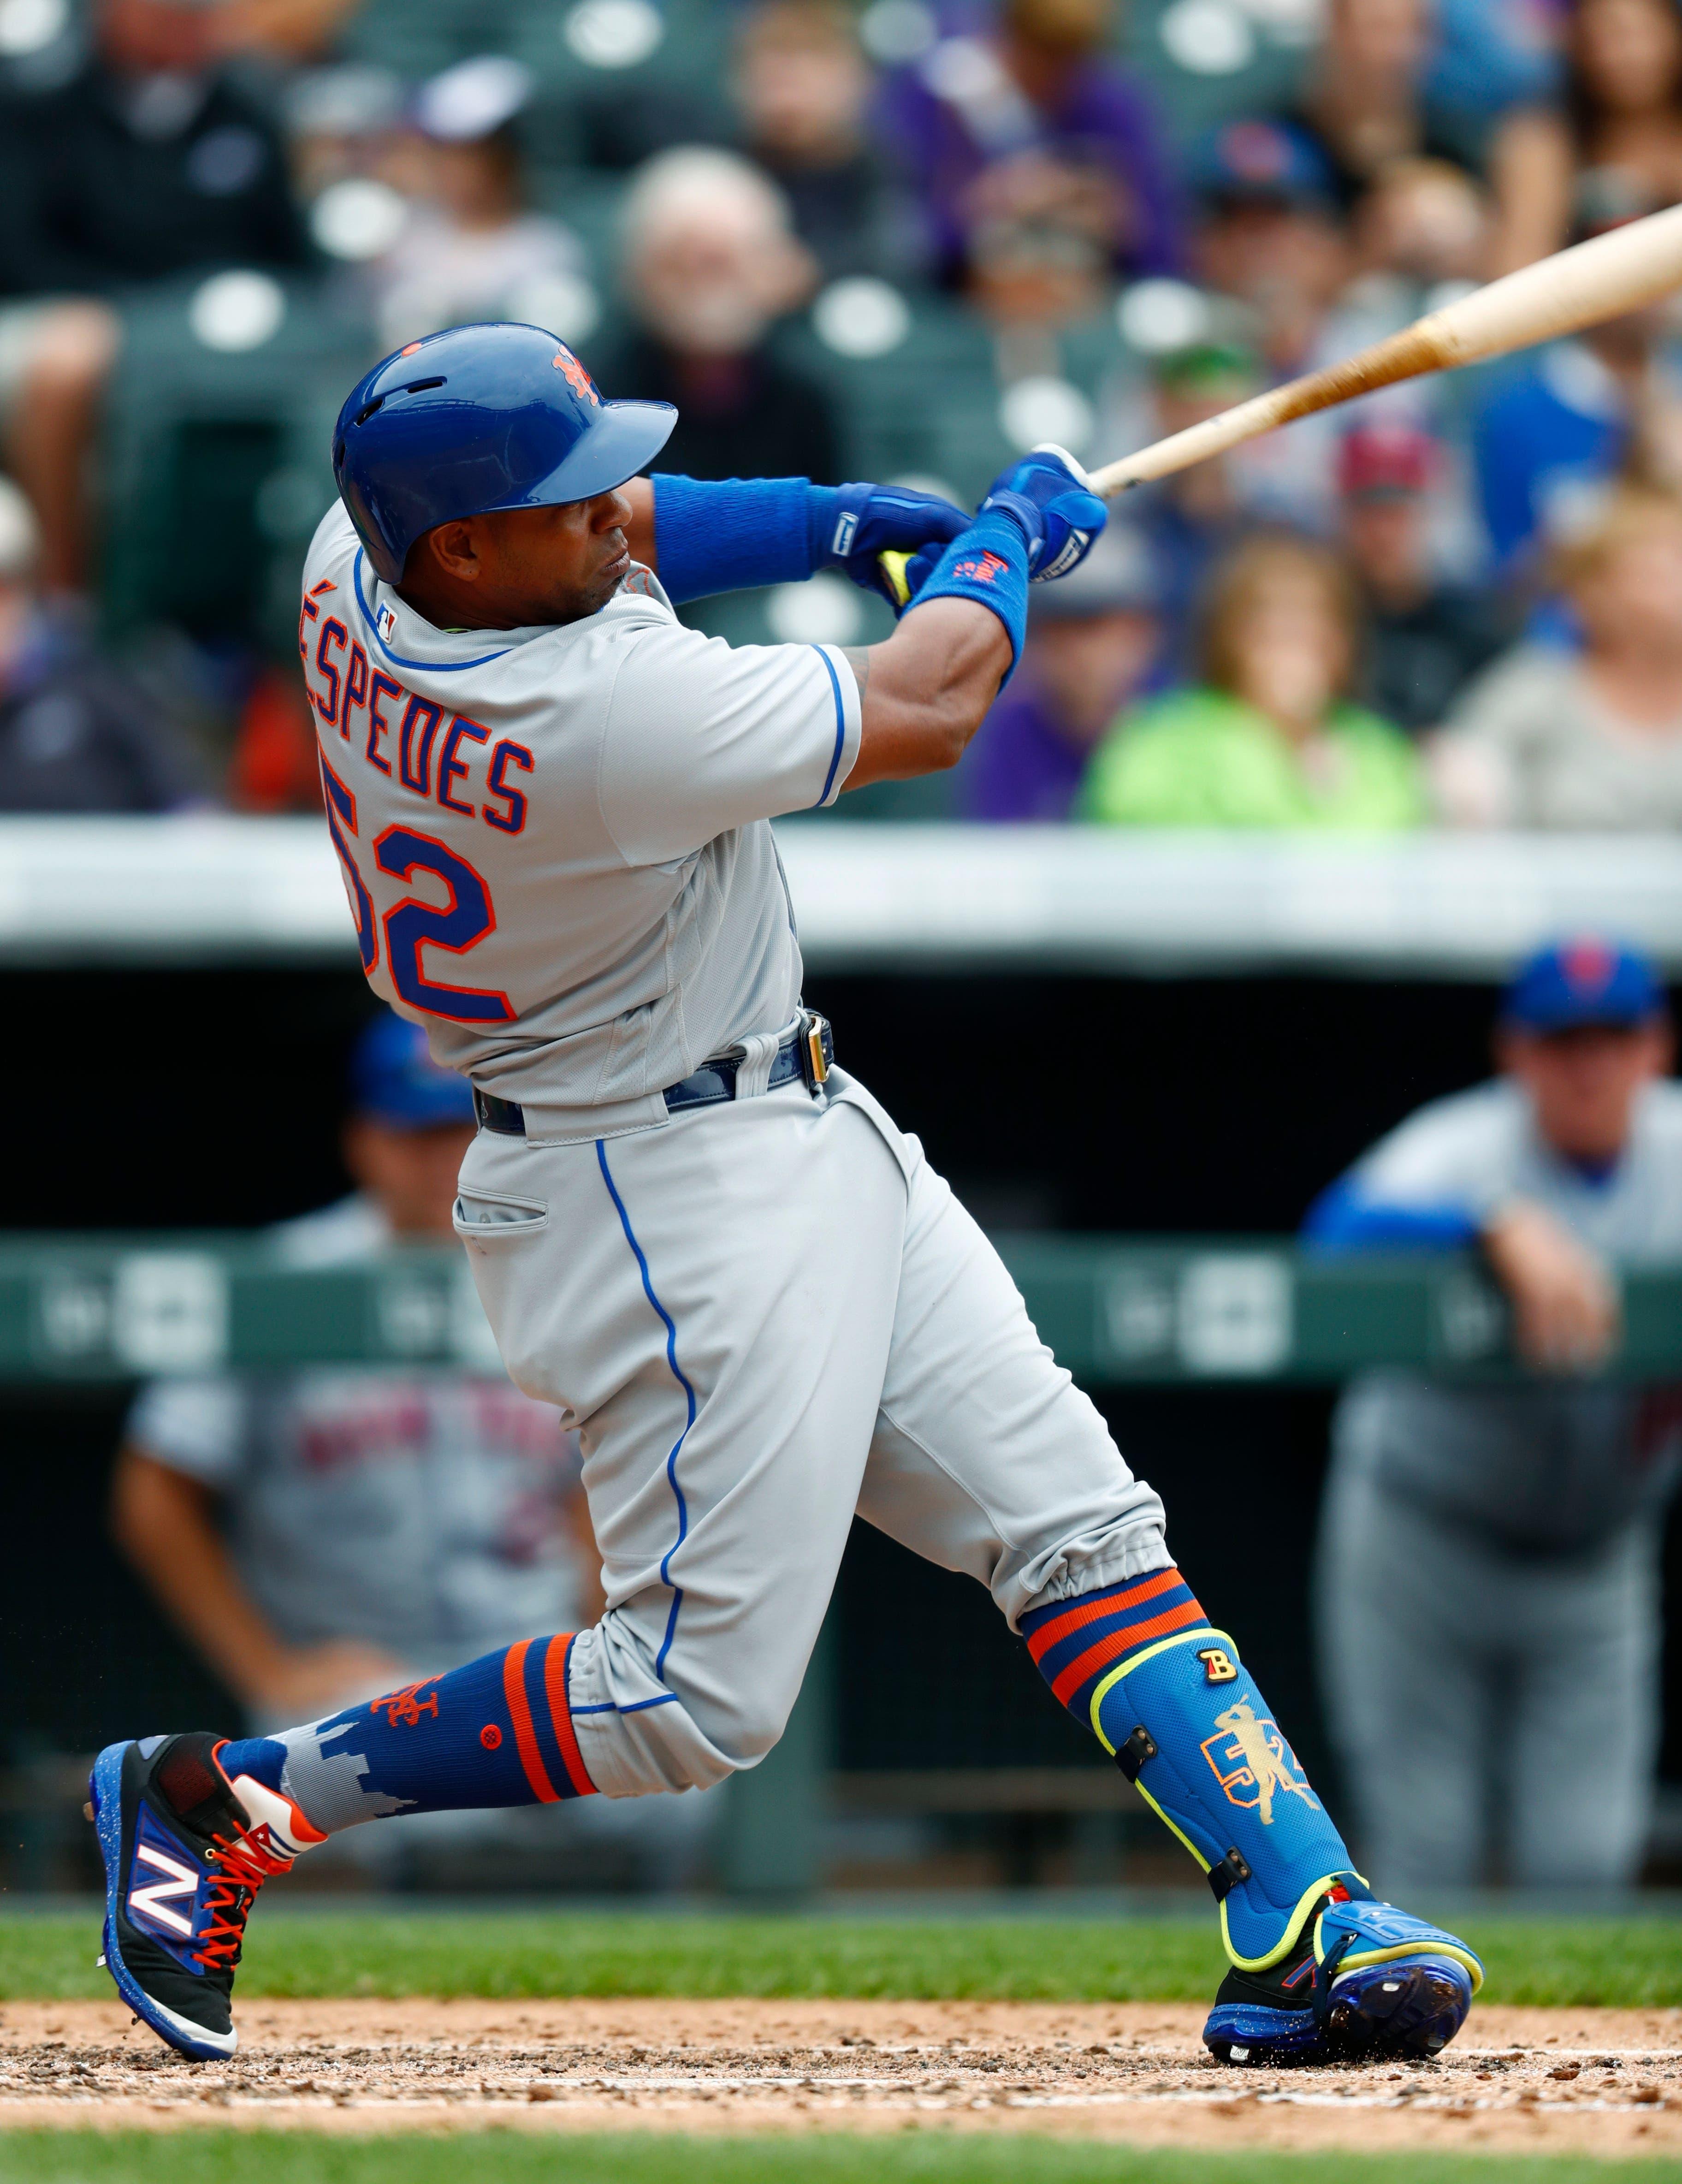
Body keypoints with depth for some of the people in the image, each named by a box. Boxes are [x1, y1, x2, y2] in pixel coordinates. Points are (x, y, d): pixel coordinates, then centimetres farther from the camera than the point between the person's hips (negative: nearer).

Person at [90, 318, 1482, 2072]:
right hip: (676, 1196, -10)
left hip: (803, 1141, 10)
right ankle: (221, 1798, 3)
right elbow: (927, 710, -16)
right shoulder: (602, 717, -31)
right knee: (700, 1693, -8)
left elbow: (609, 540, 19)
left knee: (1076, 1526, 6)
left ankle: (1301, 1929, 2)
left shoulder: (359, 560, -6)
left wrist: (837, 523, 6)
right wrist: (1008, 532, 3)